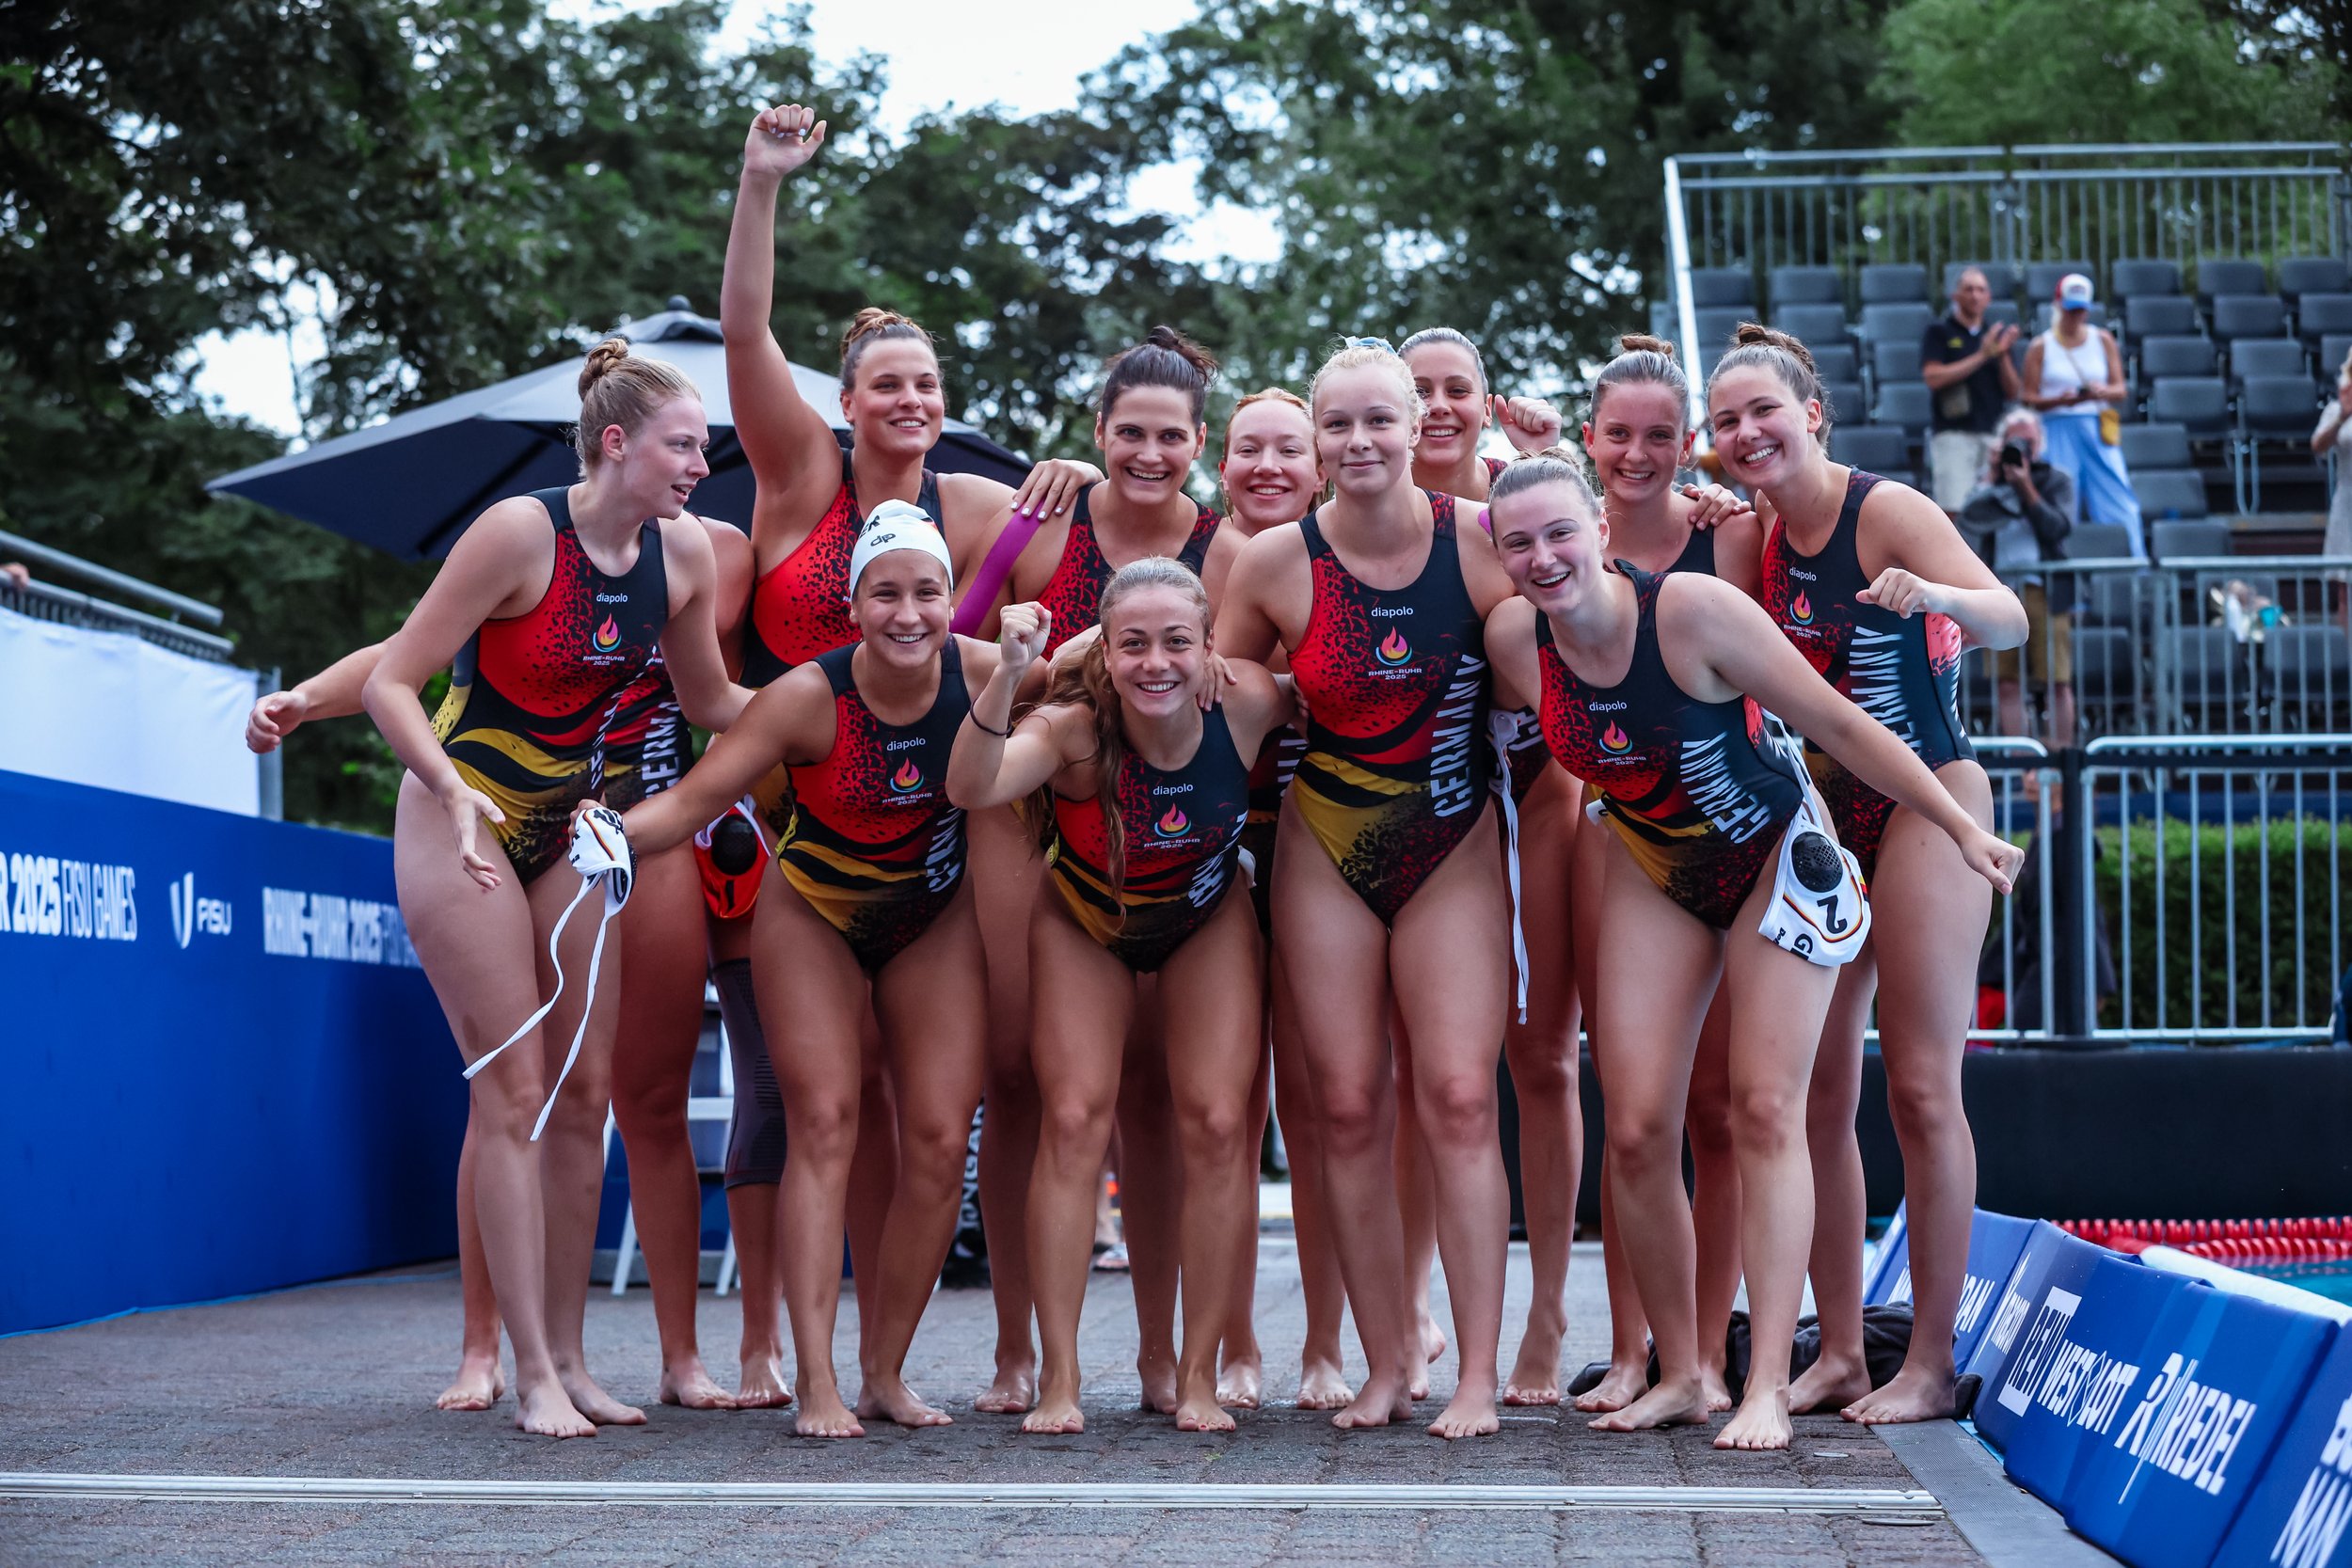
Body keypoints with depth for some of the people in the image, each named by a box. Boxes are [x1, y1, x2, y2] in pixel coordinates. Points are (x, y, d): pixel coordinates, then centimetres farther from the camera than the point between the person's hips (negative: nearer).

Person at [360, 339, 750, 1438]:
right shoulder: (521, 533, -21)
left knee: (587, 1093, 3)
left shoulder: (684, 555, -3)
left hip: (571, 829, 6)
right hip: (465, 824, -6)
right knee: (512, 1094, -8)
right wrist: (455, 794, -33)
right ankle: (532, 1373, -4)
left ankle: (569, 1356, 11)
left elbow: (711, 703, 12)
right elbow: (391, 683, -19)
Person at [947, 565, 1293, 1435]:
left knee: (1217, 1125, -6)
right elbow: (972, 787, -54)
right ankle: (1059, 1379, -5)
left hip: (1207, 923, 2)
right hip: (1088, 925, -2)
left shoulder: (1246, 703, -28)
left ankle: (1198, 1375, 4)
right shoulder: (1076, 729, -34)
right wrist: (1007, 676, -66)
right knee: (1075, 1119, -12)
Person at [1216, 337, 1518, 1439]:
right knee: (1349, 1110, 1)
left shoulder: (1479, 537, -9)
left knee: (1458, 1101, -9)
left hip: (1453, 854, -1)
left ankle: (1477, 1376, -4)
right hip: (1327, 858, 1)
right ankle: (1386, 1366, 11)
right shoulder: (1275, 561, -6)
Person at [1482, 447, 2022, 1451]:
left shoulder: (1693, 609, -27)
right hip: (1652, 872, 4)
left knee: (1765, 1110, -13)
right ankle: (1679, 1376, 8)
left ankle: (1767, 1388, -14)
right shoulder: (1513, 637, -16)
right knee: (1637, 1131, -5)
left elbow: (1839, 726, -18)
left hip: (1776, 853, -4)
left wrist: (1961, 828, -15)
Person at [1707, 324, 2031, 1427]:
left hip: (1927, 806, -7)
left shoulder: (1886, 511, -13)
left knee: (1920, 1088, -8)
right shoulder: (1758, 538, 7)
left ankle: (1930, 1364, 0)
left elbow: (2009, 620, -24)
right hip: (1822, 820, 7)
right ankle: (1839, 1351, 13)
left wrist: (1931, 593, -45)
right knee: (1815, 1091, 5)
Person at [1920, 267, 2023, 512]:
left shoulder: (1996, 334, 17)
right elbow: (1933, 377, -9)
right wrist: (1982, 356, -10)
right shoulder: (1939, 333, 6)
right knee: (1954, 510, -14)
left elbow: (2013, 393, 13)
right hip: (1952, 434, -4)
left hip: (1993, 434, 4)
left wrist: (2003, 354, -4)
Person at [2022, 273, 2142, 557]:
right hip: (2058, 430, -2)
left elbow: (2121, 391, 7)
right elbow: (2029, 398, 1)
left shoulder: (2103, 340, 10)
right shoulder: (2041, 347, 4)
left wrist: (2103, 392, -15)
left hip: (2098, 430, 2)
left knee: (2118, 501, -6)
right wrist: (2061, 400, -17)